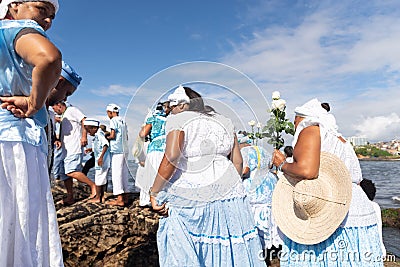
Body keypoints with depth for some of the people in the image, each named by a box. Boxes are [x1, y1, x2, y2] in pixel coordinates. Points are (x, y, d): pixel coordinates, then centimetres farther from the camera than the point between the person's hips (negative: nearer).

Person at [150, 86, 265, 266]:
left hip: (188, 194, -5)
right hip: (225, 189, 6)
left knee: (181, 250, 10)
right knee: (228, 247, 16)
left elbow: (171, 157, -18)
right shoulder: (224, 122, 13)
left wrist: (155, 192, -11)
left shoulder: (178, 120, -3)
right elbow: (238, 161, 13)